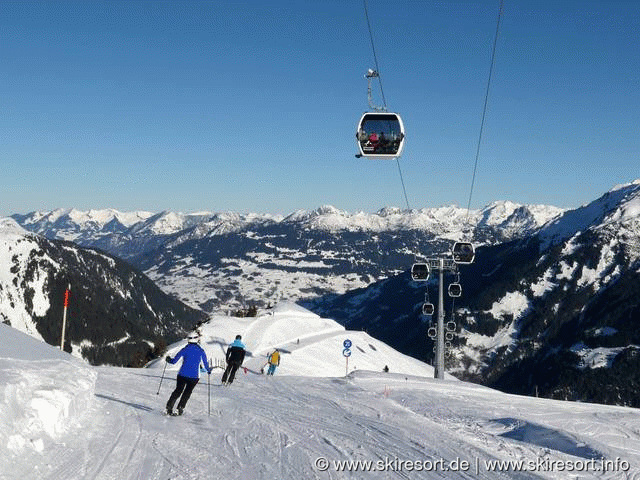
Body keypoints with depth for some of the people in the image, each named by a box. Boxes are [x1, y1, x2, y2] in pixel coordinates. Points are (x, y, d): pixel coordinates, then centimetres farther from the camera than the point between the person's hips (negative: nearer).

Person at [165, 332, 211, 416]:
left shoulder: (185, 349, -1)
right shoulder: (201, 351, 1)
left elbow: (174, 361, 0)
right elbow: (206, 364, 7)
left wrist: (168, 360, 21)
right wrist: (208, 370, 27)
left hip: (182, 375, 0)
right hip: (194, 376, 0)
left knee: (178, 390, 14)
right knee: (187, 392, 14)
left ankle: (169, 407, 7)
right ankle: (181, 407, 1)